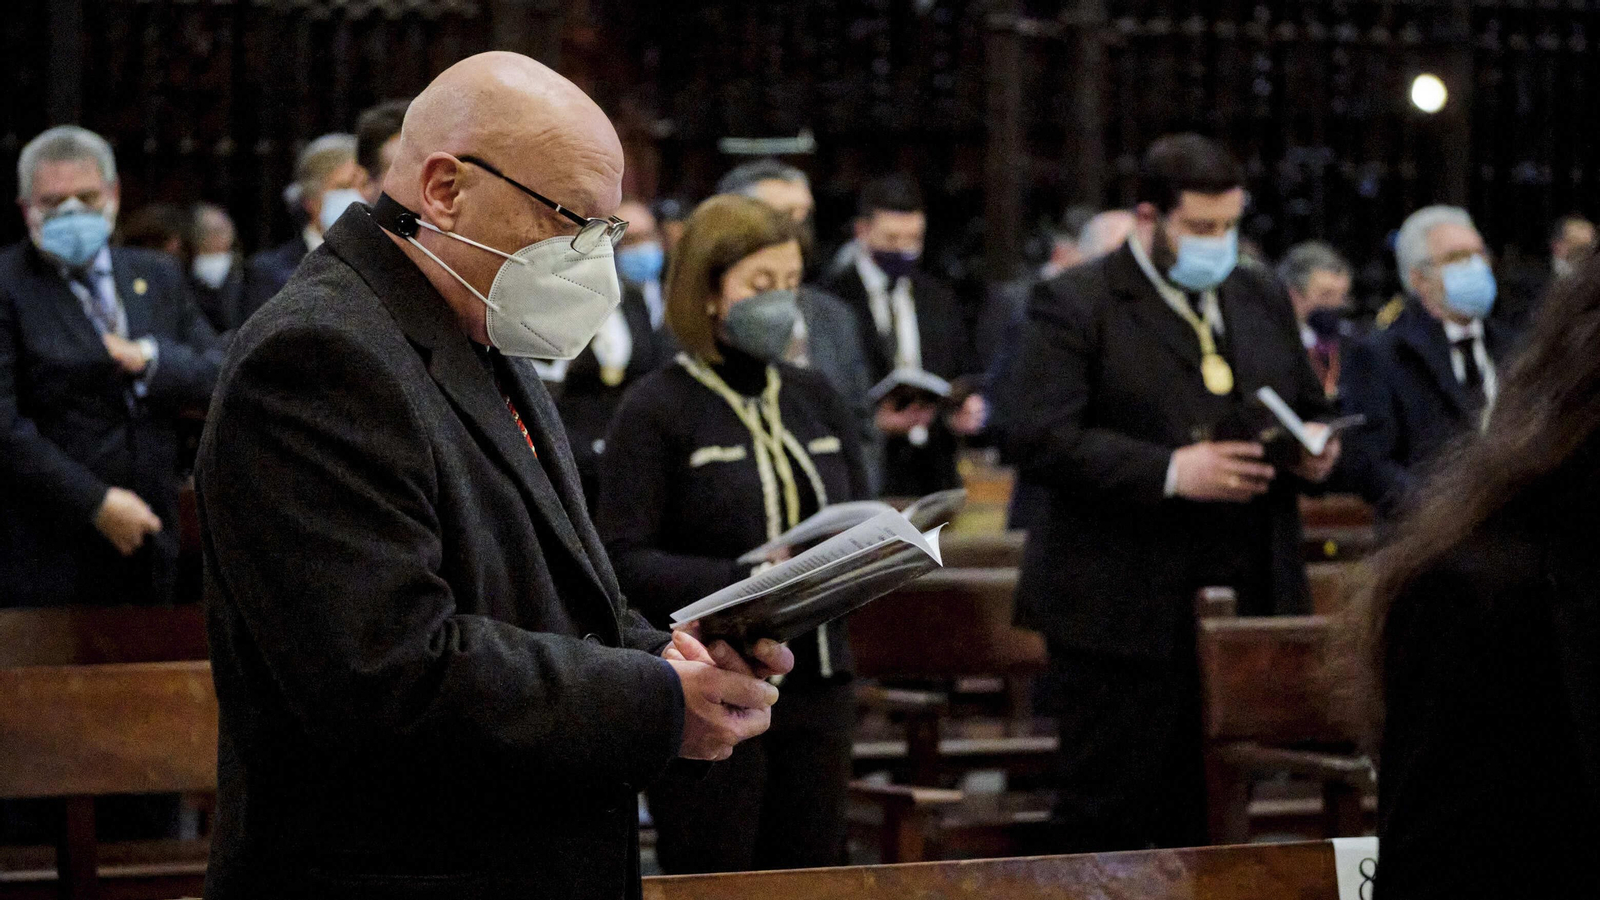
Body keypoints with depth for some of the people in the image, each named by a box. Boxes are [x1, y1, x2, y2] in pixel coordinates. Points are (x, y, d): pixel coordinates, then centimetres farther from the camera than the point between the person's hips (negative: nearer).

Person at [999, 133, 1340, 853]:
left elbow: (1309, 409, 27)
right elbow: (1038, 439, -15)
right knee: (1107, 820, -1)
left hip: (1248, 607, 6)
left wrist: (1315, 450, 2)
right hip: (1123, 608, -6)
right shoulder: (1074, 305, -5)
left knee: (1213, 821, 9)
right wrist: (1169, 472, -22)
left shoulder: (1263, 301, 16)